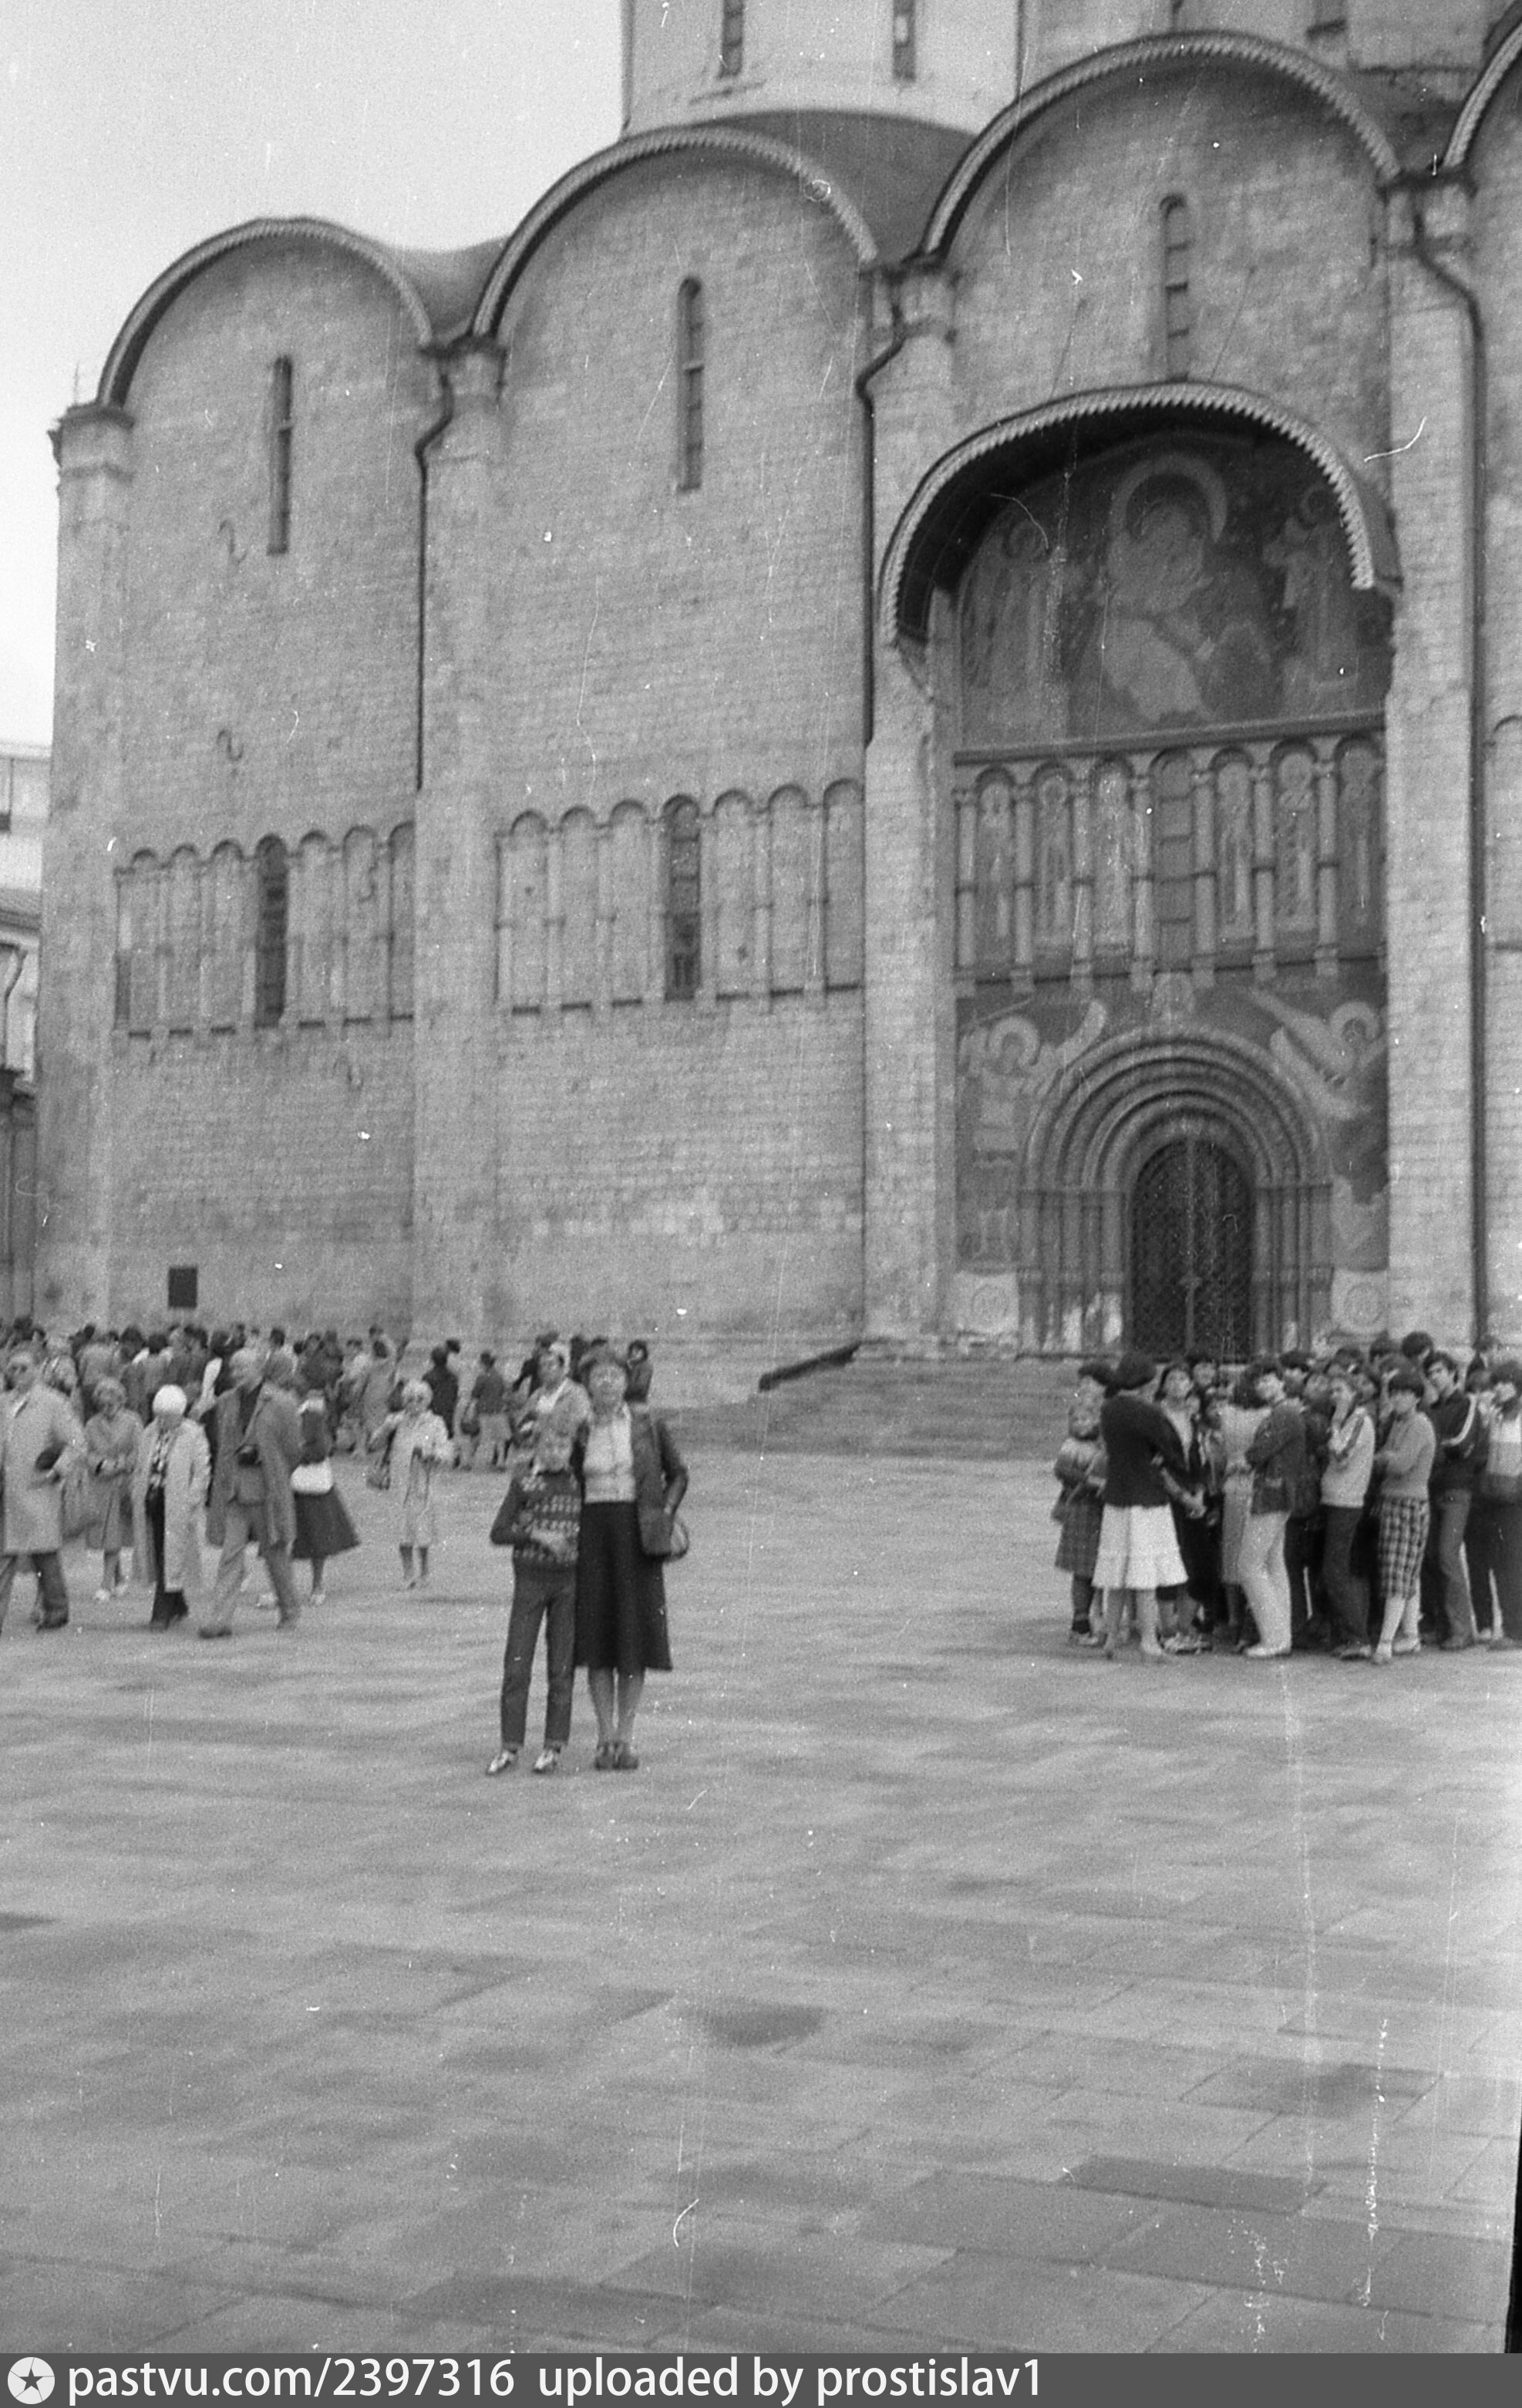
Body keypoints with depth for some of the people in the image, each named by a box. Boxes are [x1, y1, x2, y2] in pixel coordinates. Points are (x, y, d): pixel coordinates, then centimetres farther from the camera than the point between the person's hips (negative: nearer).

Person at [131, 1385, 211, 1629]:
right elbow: (140, 1469, 19)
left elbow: (202, 1474, -7)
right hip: (152, 1502, 6)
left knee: (171, 1558, -8)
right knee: (158, 1557, 9)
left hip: (177, 1506, -6)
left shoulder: (194, 1436, -4)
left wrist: (191, 1504, -14)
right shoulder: (148, 1435, 13)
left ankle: (162, 1614, -6)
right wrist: (138, 1498, 8)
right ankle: (179, 1607, 25)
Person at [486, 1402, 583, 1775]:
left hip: (568, 1580, 1)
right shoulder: (523, 1482, -1)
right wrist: (537, 1535, -14)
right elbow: (498, 1533, -3)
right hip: (530, 1579, -1)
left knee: (561, 1669, 3)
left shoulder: (578, 1484, 4)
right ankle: (509, 1747, 5)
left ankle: (553, 1747, 11)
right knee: (516, 1666, -3)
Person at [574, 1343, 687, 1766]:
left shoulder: (648, 1423, 2)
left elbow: (678, 1474, 9)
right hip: (593, 1532, 1)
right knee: (596, 1636, 1)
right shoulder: (580, 1432, 7)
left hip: (637, 1534, -1)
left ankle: (625, 1738, 8)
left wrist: (664, 1515, -2)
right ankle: (605, 1739, 9)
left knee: (635, 1636, 0)